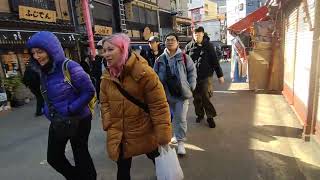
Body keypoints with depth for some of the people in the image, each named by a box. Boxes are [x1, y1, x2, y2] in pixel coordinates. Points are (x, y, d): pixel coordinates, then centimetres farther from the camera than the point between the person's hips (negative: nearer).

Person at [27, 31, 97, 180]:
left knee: (80, 155, 12)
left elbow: (89, 91, -20)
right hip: (57, 122, 8)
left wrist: (70, 109, -22)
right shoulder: (43, 70, 2)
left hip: (78, 121, -7)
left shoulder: (69, 67, -20)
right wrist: (47, 110, 1)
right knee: (53, 157, 19)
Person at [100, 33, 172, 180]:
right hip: (118, 136, 4)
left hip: (145, 133, -3)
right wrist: (110, 127, -4)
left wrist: (163, 135, -18)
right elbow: (105, 103, 7)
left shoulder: (143, 72, -19)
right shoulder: (107, 76, -1)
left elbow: (158, 104, -18)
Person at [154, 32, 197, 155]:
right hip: (168, 94, 3)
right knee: (174, 117, 19)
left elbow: (192, 72, 1)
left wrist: (191, 87, -5)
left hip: (182, 93, -3)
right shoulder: (160, 59, 2)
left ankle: (181, 142, 11)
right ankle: (177, 135, 40)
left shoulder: (184, 57, -4)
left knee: (181, 118, -1)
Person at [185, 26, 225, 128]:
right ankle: (199, 114, 31)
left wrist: (220, 75, 2)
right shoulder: (189, 46, 1)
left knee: (206, 97, -1)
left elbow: (215, 61, 1)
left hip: (206, 76, -2)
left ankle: (210, 117, 16)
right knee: (196, 97, 12)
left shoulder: (208, 45, 0)